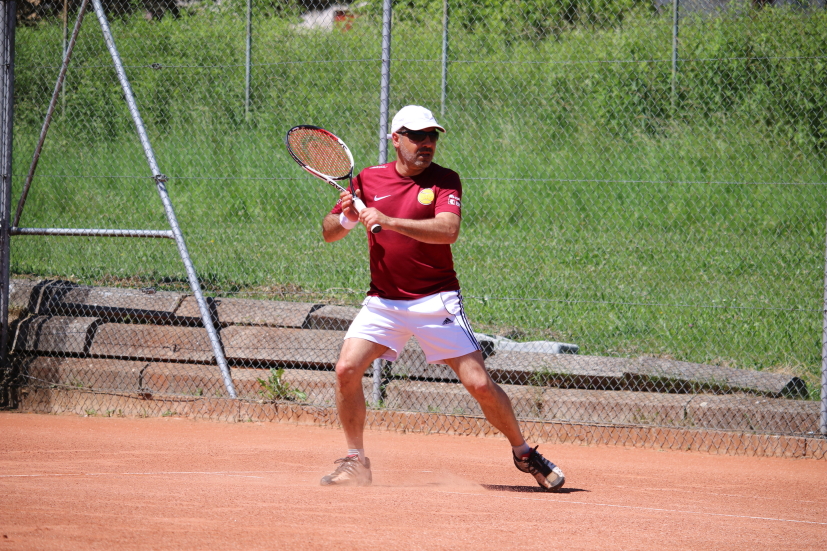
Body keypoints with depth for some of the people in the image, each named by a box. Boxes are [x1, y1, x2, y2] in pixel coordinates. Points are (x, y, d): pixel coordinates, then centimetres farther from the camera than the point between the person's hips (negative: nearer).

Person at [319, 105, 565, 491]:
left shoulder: (444, 181, -3)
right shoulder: (368, 180, 6)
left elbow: (448, 230, -21)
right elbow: (328, 232, 9)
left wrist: (389, 221, -29)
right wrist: (346, 220, -15)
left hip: (436, 301, -2)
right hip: (383, 301, 2)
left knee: (479, 383, -7)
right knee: (347, 369, -15)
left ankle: (524, 454, 14)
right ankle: (355, 462, 0)